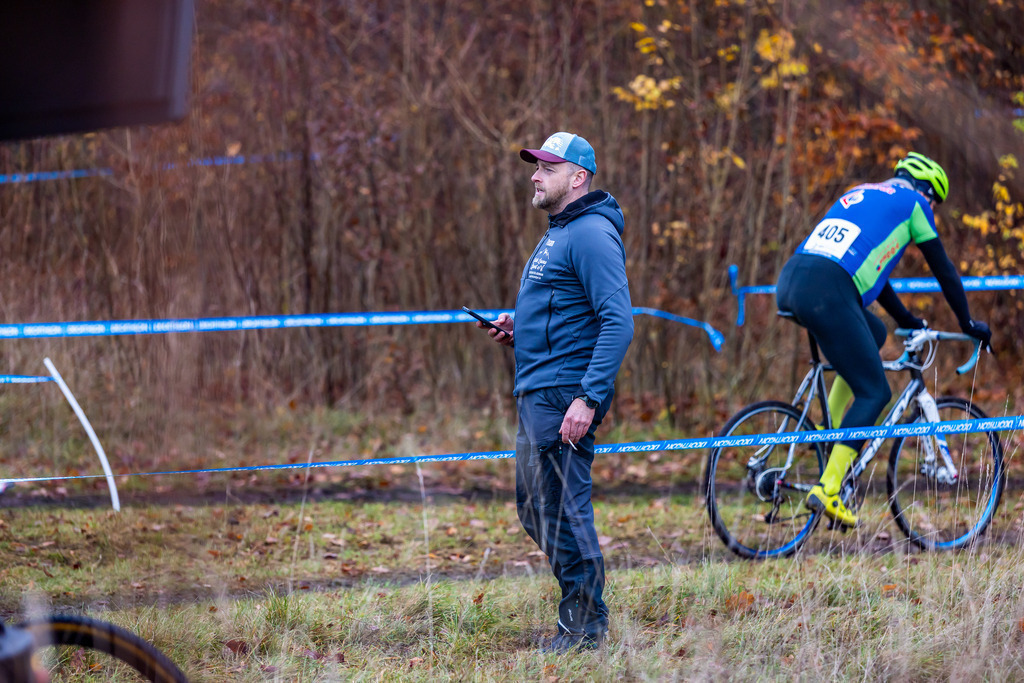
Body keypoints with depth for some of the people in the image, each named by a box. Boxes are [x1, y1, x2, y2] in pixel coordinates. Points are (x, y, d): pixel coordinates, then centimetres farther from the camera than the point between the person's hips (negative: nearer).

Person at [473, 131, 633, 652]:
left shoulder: (591, 235, -14)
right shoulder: (557, 234, 19)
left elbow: (618, 322, -21)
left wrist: (589, 398, -26)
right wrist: (518, 329, 12)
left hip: (564, 394, -11)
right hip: (535, 394, 11)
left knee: (562, 510, -7)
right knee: (533, 508, 14)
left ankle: (585, 626, 0)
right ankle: (582, 611, 20)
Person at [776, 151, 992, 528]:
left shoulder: (860, 194, 34)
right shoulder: (911, 201, 14)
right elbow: (942, 268, 19)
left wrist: (907, 320, 50)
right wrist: (968, 323, 32)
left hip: (788, 284, 8)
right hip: (825, 292, -8)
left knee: (874, 333, 30)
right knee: (874, 393, 1)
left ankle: (830, 429, 20)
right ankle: (827, 490, -13)